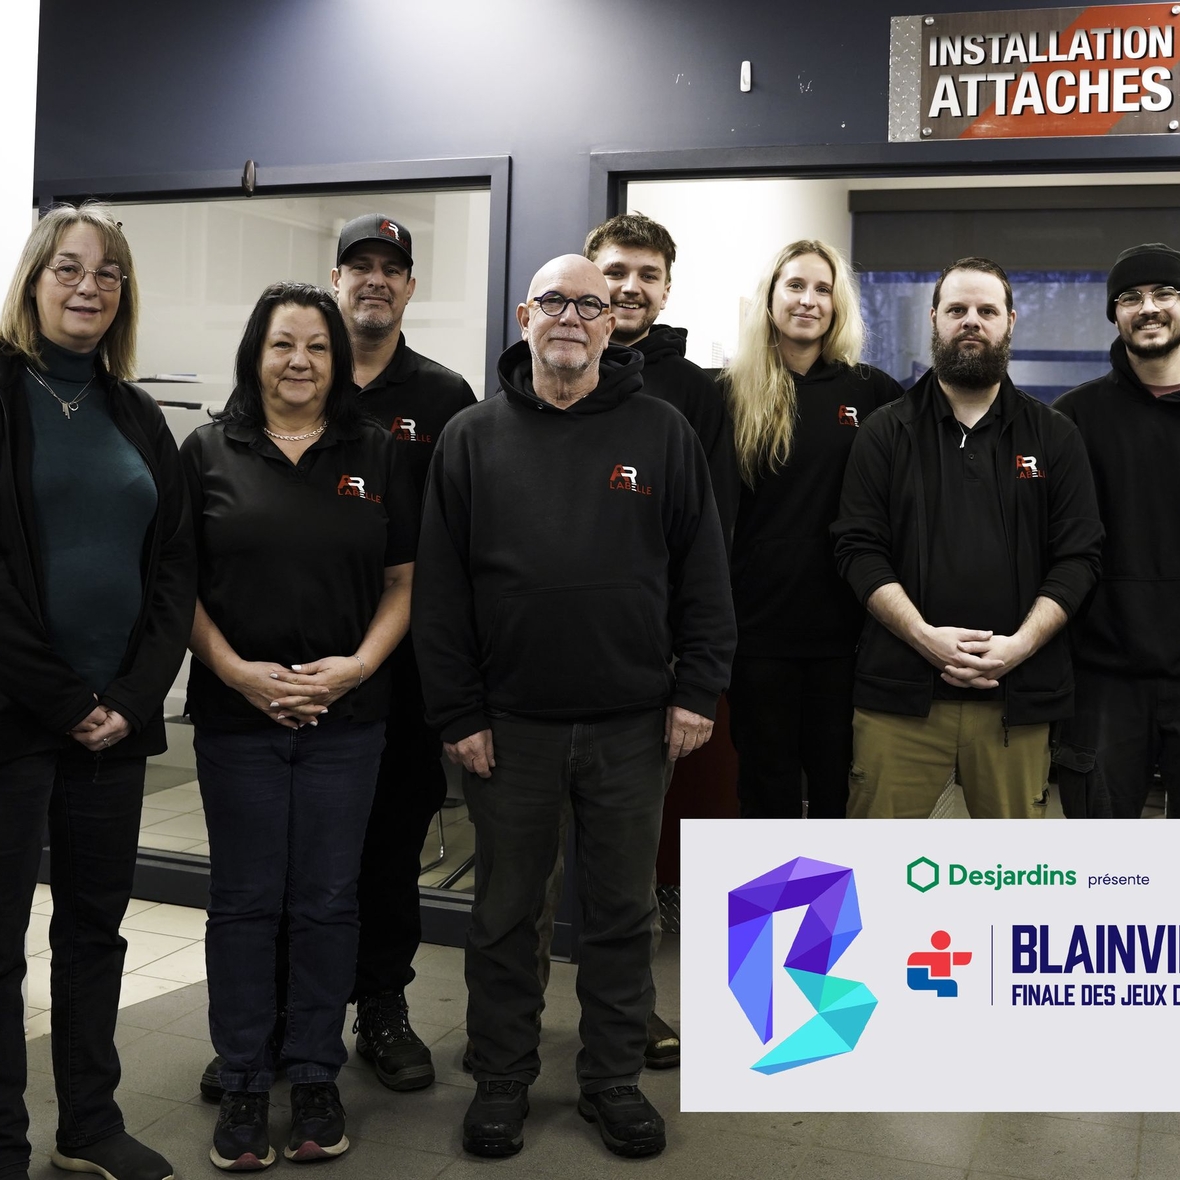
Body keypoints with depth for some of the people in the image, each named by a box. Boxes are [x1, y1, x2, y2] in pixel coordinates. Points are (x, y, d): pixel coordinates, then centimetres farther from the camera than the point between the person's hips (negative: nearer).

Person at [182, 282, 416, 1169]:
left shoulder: (377, 455, 5)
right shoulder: (209, 452, 3)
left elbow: (404, 583, 5)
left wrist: (360, 664, -10)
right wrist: (236, 671, -11)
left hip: (346, 719, 1)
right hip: (236, 717, 0)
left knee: (327, 901, 9)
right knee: (245, 900, 8)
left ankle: (316, 1075, 24)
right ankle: (243, 1081, 22)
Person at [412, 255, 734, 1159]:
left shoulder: (663, 433, 2)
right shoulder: (472, 439, 3)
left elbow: (703, 572, 3)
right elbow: (440, 588, 1)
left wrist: (697, 691, -3)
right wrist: (457, 711, -3)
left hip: (631, 725, 0)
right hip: (509, 724, 0)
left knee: (623, 914, 11)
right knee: (505, 914, 12)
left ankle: (615, 1081, 28)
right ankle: (501, 1081, 28)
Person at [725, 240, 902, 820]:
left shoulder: (871, 391, 3)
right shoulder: (735, 393, 0)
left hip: (846, 629, 1)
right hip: (760, 628, -1)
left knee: (839, 793, 12)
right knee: (768, 793, 11)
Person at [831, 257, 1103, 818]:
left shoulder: (1054, 436, 11)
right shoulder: (886, 432, 8)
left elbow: (1078, 555, 5)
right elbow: (859, 549, 0)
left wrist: (1021, 644, -10)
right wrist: (925, 637, -13)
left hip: (1016, 693, 1)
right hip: (900, 690, -1)